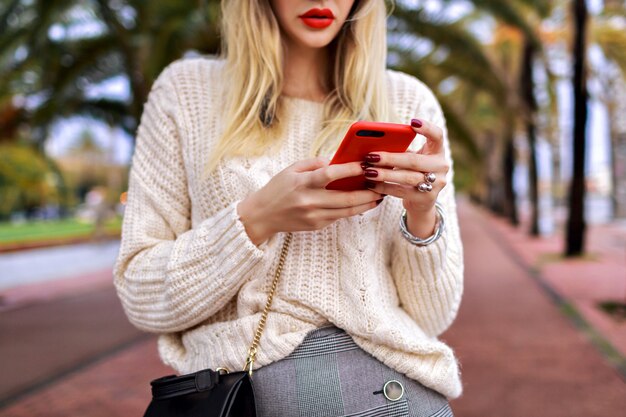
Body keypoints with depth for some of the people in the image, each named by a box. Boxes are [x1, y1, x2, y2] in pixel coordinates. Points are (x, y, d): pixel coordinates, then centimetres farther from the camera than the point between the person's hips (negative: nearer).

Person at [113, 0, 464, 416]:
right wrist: (256, 220, -17)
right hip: (240, 379, 0)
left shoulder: (408, 102, 1)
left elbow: (432, 315, 1)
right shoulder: (186, 90, -1)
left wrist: (423, 217, -17)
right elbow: (140, 294, -4)